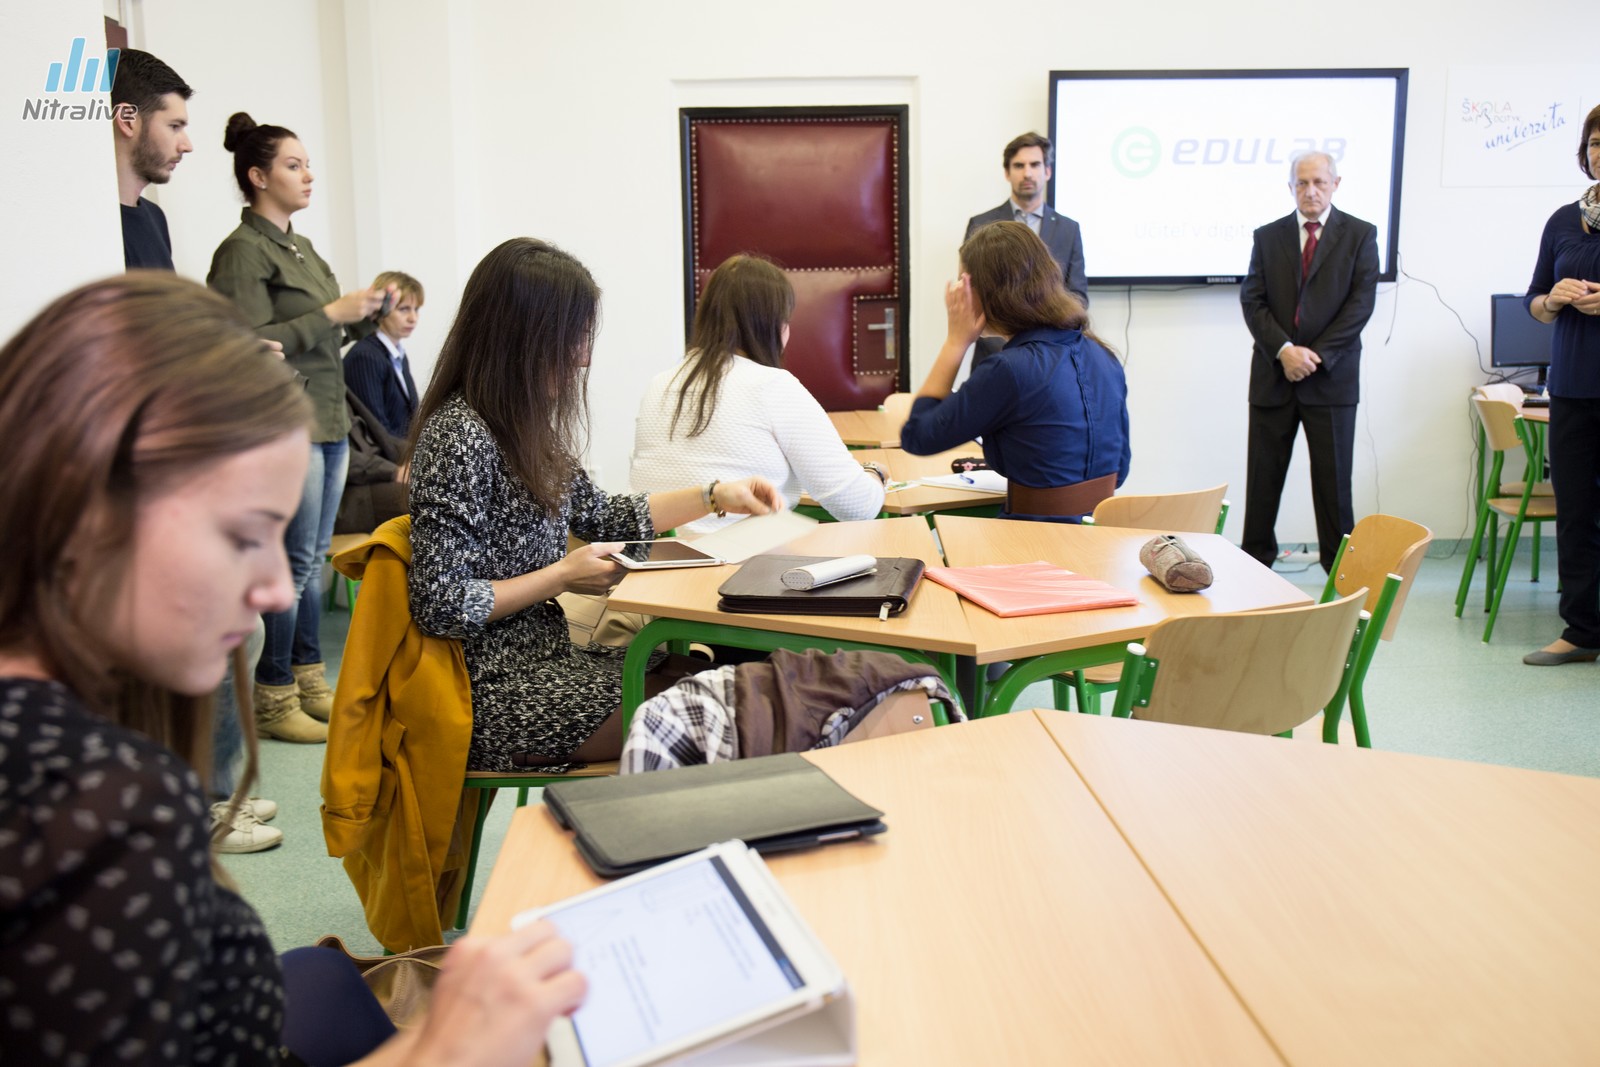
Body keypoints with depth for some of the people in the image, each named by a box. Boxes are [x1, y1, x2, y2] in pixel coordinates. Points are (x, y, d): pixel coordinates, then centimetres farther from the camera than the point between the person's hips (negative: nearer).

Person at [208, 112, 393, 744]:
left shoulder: (302, 248, 17)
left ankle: (308, 679, 21)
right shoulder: (243, 252, -9)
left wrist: (363, 315, 3)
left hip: (329, 420, 9)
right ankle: (273, 699, 4)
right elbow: (253, 344, -18)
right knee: (294, 562, -6)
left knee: (315, 557, 12)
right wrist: (332, 313, -18)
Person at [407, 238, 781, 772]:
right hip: (497, 693, -9)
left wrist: (714, 496, 13)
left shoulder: (523, 426, 9)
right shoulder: (458, 438, -20)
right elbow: (438, 605, -21)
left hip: (543, 655, 9)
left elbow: (597, 516, 20)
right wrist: (562, 577, -15)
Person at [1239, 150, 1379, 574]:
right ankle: (1255, 564, 15)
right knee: (1263, 477, 6)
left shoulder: (1360, 235, 4)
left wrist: (1317, 356, -13)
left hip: (1331, 378, -2)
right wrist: (1284, 349, -14)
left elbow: (1361, 303, -4)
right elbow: (1252, 301, 1)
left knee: (1333, 479, 2)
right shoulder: (1267, 237, 9)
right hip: (1273, 376, 2)